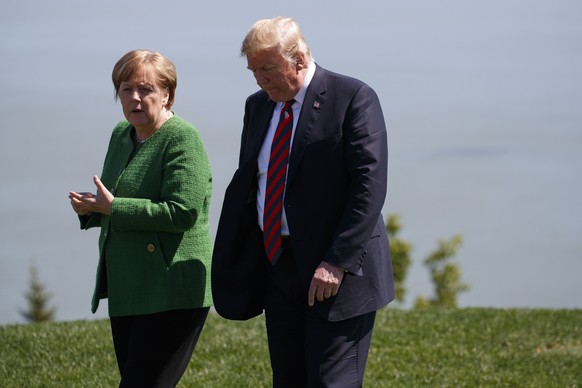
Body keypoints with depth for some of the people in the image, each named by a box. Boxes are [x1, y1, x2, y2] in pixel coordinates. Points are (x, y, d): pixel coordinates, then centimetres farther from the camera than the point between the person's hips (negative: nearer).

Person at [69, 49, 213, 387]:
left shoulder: (182, 139, -12)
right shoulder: (121, 135, 15)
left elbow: (183, 212, -22)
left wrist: (112, 207, -19)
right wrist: (91, 208, 1)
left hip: (171, 294, -9)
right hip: (126, 291, 9)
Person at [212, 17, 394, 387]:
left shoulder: (353, 98, -9)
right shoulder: (259, 106, 13)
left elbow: (370, 186, -15)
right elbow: (245, 183, 18)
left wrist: (338, 262, -21)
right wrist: (227, 264, 10)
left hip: (337, 274, -7)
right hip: (277, 269, 7)